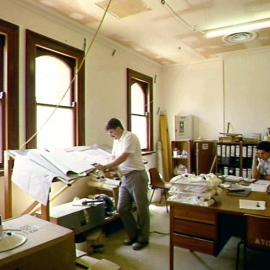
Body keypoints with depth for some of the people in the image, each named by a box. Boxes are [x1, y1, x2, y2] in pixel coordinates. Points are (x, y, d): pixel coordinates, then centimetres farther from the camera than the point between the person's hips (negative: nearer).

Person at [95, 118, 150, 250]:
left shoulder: (130, 137, -14)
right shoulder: (116, 141, 14)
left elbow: (123, 158, -21)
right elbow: (115, 159, 18)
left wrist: (105, 167, -16)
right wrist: (108, 169, -2)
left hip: (137, 176, -9)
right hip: (125, 178, 9)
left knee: (141, 209, 4)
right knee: (122, 209, 9)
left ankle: (143, 238, 19)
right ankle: (134, 235, 26)